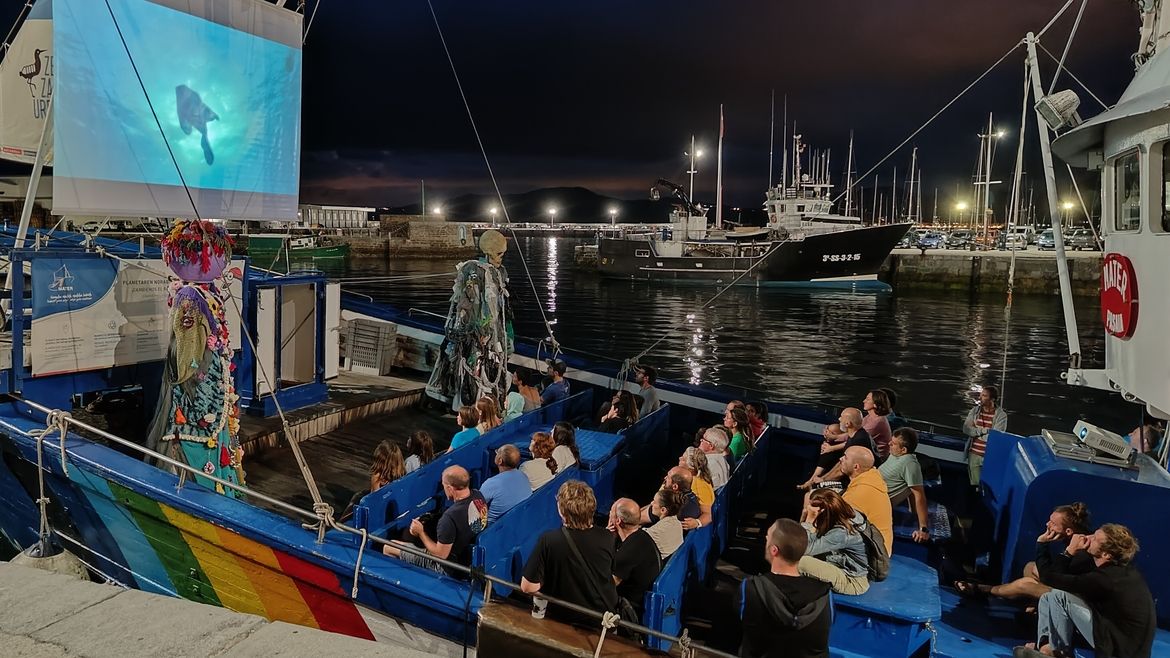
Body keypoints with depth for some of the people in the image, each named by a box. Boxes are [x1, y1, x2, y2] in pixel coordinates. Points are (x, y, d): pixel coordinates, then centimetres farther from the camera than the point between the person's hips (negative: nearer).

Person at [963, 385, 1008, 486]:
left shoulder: (1001, 415, -8)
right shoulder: (974, 411, 4)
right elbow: (966, 429, -5)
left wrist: (976, 432, -7)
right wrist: (984, 431, -15)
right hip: (974, 454, 4)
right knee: (974, 484, 11)